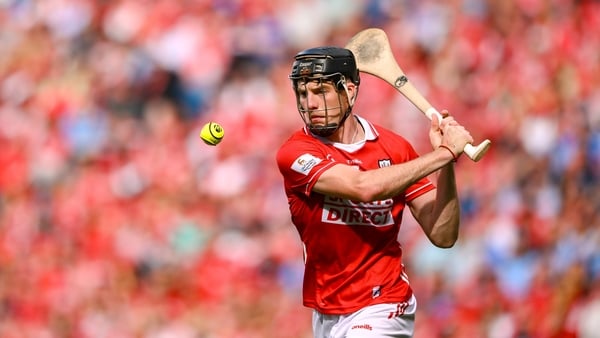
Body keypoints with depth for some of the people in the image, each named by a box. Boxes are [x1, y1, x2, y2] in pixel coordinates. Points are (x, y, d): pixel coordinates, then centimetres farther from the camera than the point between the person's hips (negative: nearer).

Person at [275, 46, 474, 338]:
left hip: (380, 312, -1)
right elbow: (364, 187, -27)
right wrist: (445, 153, -23)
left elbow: (443, 236, -6)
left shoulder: (394, 148, -3)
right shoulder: (295, 152, -10)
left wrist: (446, 159, -18)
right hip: (325, 313, 1)